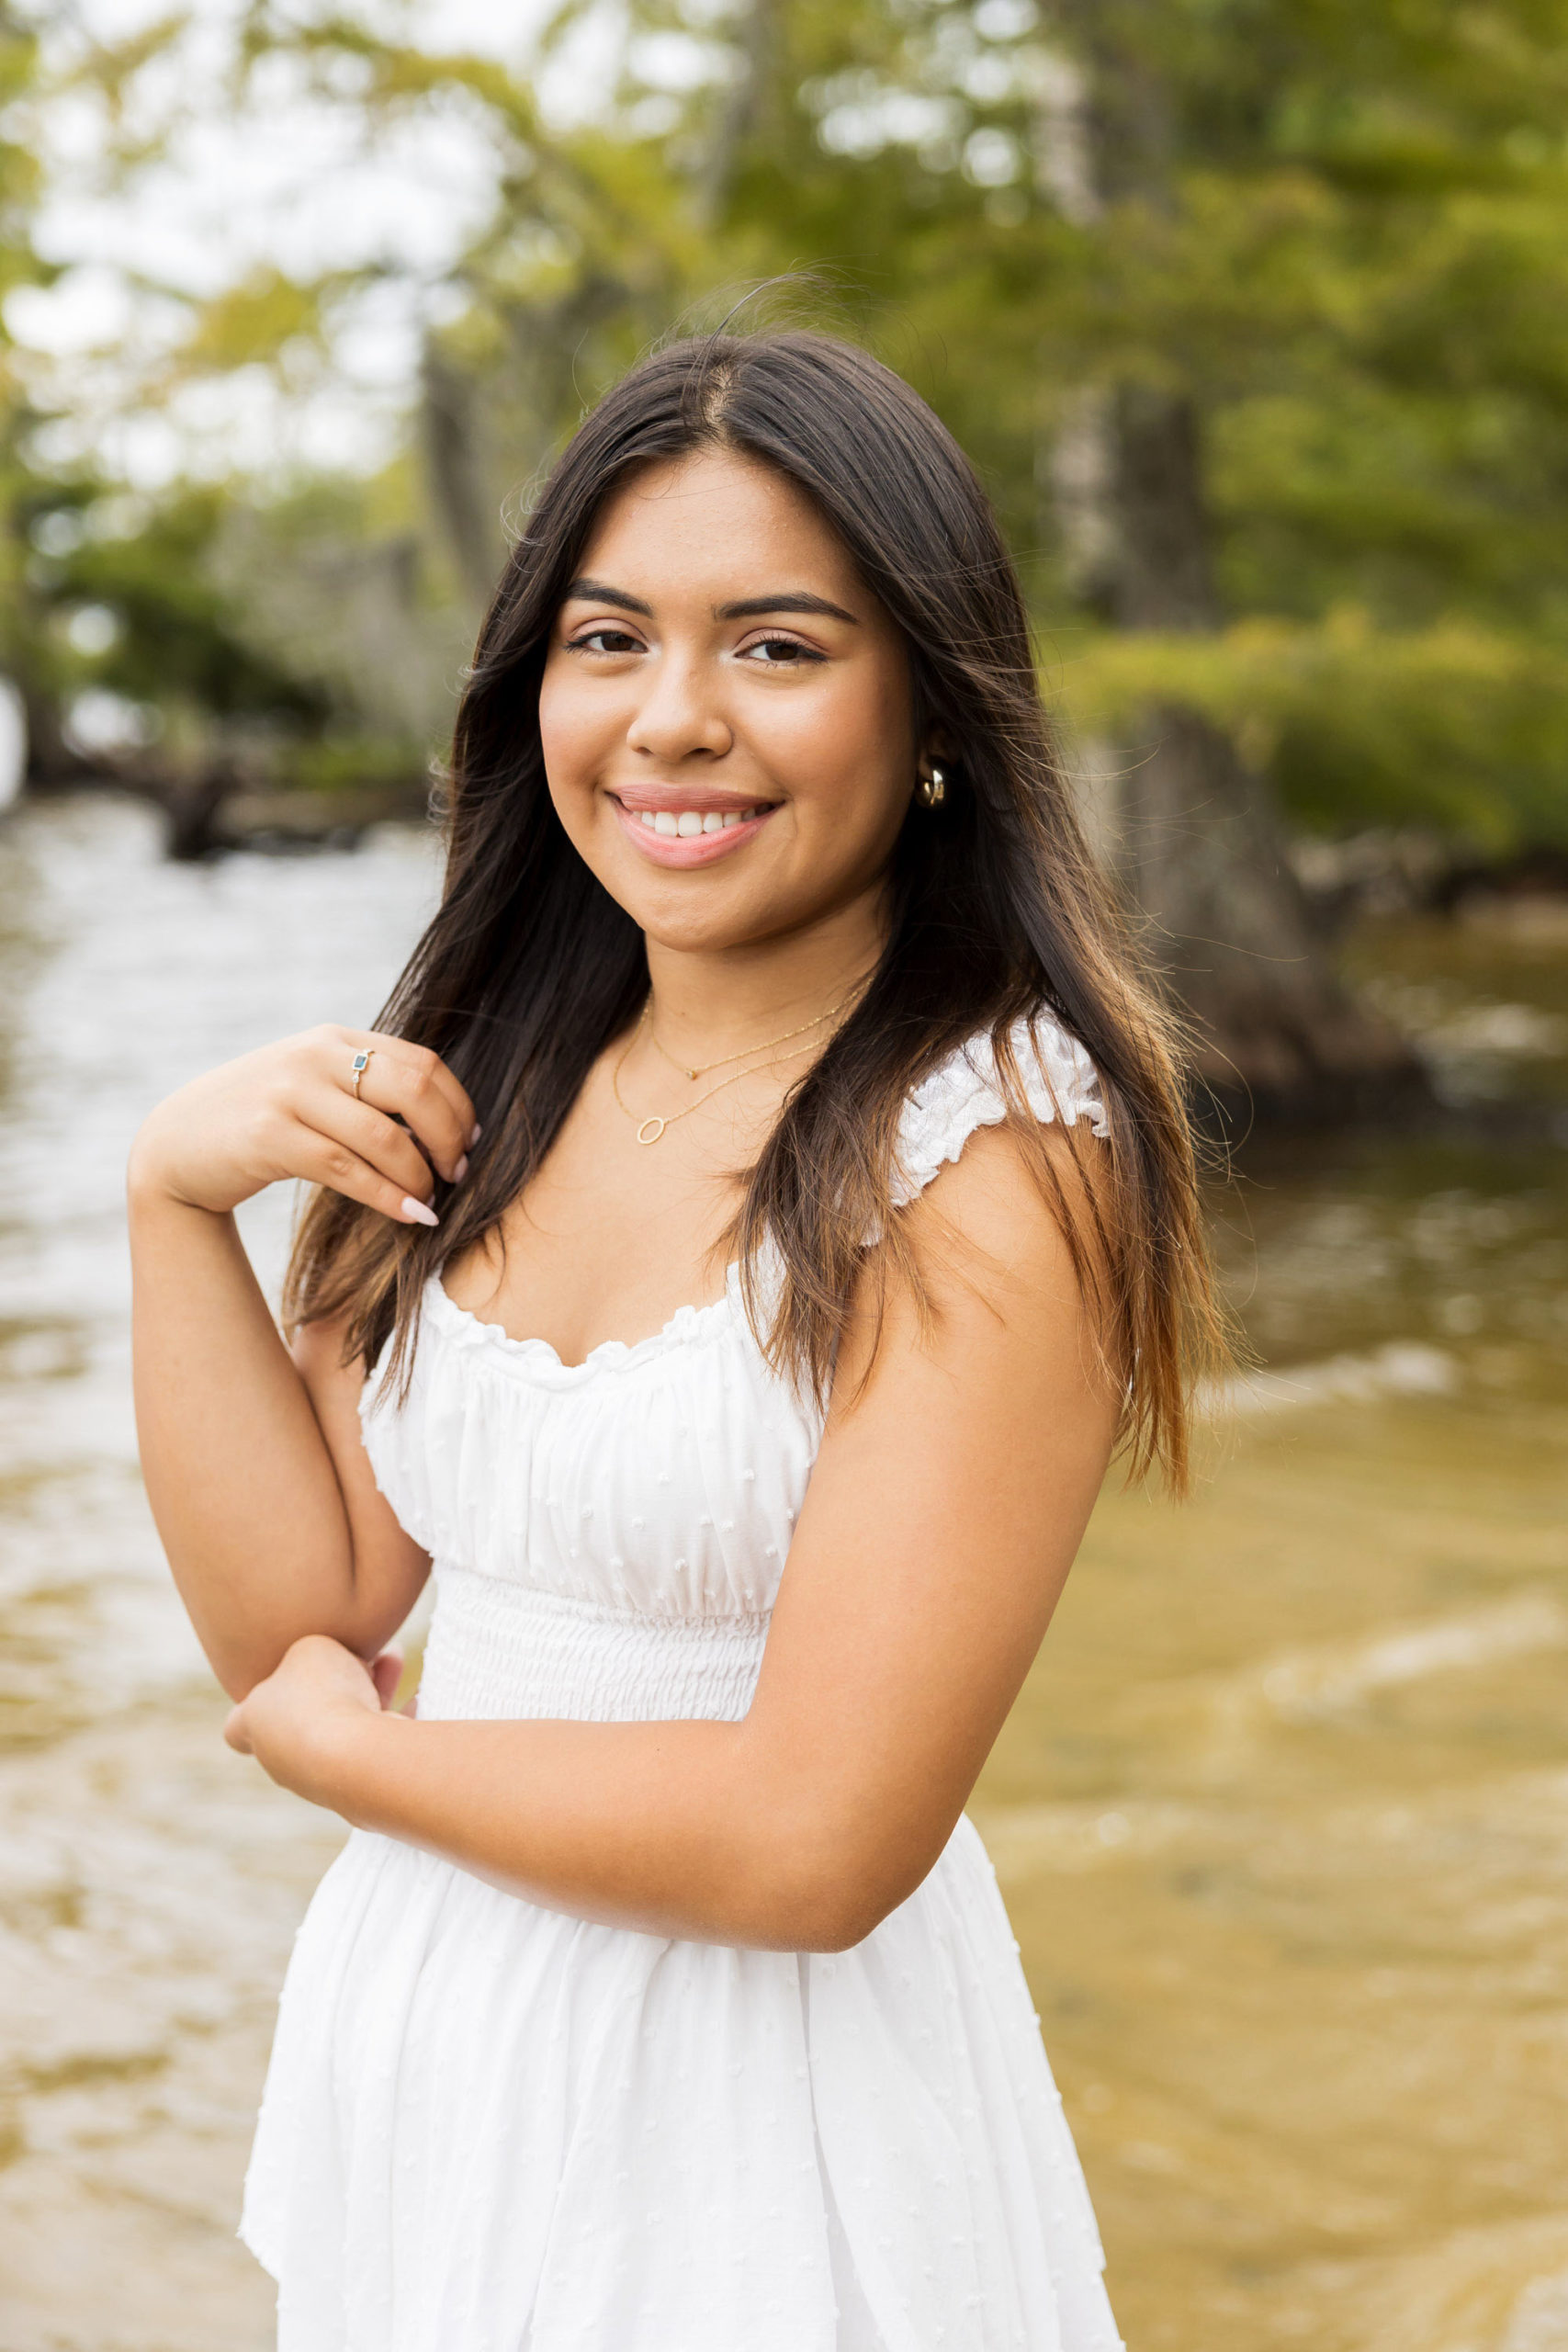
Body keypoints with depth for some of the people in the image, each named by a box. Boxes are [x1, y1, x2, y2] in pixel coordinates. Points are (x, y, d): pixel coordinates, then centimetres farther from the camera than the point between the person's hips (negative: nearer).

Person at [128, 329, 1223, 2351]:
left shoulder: (1002, 1157, -19)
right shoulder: (501, 1087, 1)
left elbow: (815, 1842, -24)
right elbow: (300, 1611, 0)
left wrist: (342, 1747, -10)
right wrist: (176, 1191, -11)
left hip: (761, 2110, -6)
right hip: (415, 2046, 6)